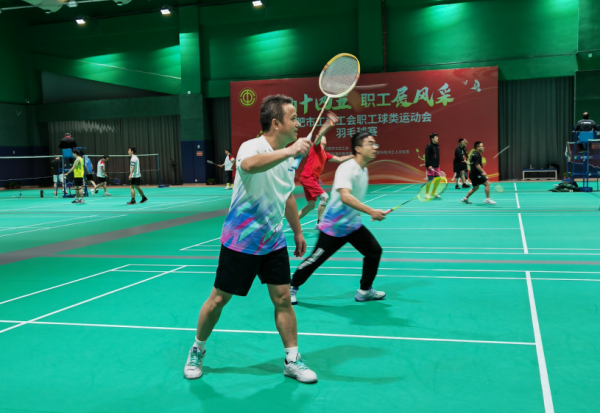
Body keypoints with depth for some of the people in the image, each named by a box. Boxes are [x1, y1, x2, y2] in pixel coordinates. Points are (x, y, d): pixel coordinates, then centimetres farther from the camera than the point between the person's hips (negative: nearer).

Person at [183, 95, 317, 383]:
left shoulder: (288, 158, 4)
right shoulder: (252, 147, -19)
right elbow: (248, 165, -46)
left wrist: (298, 231, 22)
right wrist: (289, 151, -54)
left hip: (273, 241, 6)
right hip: (240, 242, -6)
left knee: (283, 298, 2)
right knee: (219, 299, 7)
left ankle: (292, 360, 15)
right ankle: (197, 350, 29)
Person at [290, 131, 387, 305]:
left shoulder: (364, 170, 5)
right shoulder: (347, 168, -23)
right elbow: (345, 196, -39)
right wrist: (371, 211, -45)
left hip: (352, 224, 8)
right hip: (333, 225, -8)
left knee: (374, 250, 1)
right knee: (315, 259, 1)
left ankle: (364, 291, 17)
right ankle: (292, 287, 23)